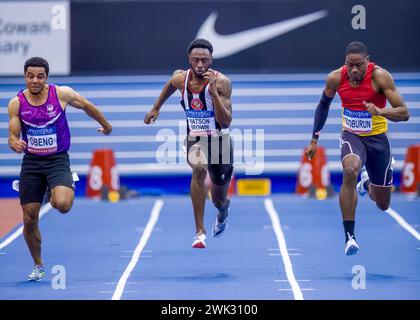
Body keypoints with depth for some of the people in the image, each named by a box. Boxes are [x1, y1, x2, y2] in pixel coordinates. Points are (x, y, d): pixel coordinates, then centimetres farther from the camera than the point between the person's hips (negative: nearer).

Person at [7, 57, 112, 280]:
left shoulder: (62, 94, -7)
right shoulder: (17, 103, -3)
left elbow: (87, 107, 9)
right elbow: (13, 135, 0)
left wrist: (106, 125, 24)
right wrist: (15, 143, -25)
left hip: (57, 160, -2)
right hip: (31, 162, 2)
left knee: (62, 205, -28)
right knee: (29, 220, 2)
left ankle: (67, 189, 12)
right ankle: (38, 266, 25)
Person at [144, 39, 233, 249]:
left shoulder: (221, 82, -22)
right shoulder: (180, 79, -9)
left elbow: (226, 122, -29)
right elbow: (170, 85, 18)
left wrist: (214, 93, -38)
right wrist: (156, 108, 23)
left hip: (219, 140, -1)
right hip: (194, 138, 1)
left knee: (219, 201, 13)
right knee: (199, 169, -35)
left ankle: (223, 209, 56)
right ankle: (200, 231, -28)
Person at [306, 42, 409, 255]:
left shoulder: (379, 76, -21)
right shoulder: (336, 78, -12)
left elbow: (404, 113, -23)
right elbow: (324, 105, 9)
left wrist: (379, 111, -42)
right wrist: (314, 139, 9)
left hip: (377, 137, 0)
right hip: (351, 135, 0)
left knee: (383, 204, 10)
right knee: (350, 170, -36)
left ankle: (367, 183, 49)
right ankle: (349, 236, -31)